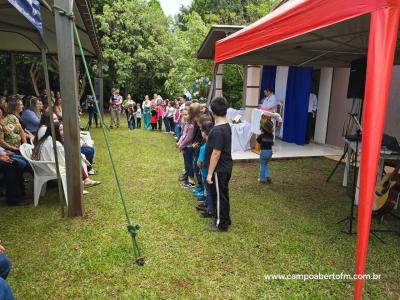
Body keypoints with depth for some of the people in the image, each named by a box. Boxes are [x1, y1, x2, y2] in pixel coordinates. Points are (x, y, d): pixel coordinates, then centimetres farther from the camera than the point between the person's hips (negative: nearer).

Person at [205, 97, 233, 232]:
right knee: (223, 194, 20)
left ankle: (221, 224, 20)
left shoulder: (218, 130, -24)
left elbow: (216, 153, -24)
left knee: (220, 196, 5)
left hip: (220, 169, -9)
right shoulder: (226, 126, 5)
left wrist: (210, 173, -19)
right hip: (226, 166, 9)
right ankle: (225, 219, 35)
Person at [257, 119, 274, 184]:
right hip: (270, 151, 4)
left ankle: (262, 179, 16)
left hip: (263, 151, -4)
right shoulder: (271, 135, -2)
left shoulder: (261, 135, -14)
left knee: (262, 166, 9)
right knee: (266, 164, 24)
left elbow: (258, 140, 6)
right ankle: (267, 176, 10)